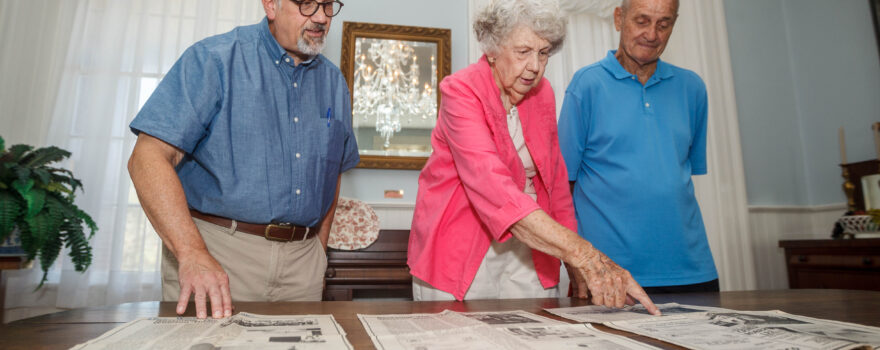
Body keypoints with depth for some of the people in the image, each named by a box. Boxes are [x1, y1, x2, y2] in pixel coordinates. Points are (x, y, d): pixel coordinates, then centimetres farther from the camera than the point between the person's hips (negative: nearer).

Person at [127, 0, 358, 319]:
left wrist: (318, 251, 11)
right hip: (218, 250, -4)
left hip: (300, 260, 4)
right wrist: (193, 254, -26)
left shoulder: (334, 83, 10)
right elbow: (150, 157, -14)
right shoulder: (214, 60, -6)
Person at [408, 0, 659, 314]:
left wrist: (574, 262, 4)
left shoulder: (542, 92, 4)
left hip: (530, 245, 5)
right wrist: (584, 255, -38)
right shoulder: (460, 90, -16)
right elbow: (493, 187, -31)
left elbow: (556, 178, 10)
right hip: (459, 252, -4)